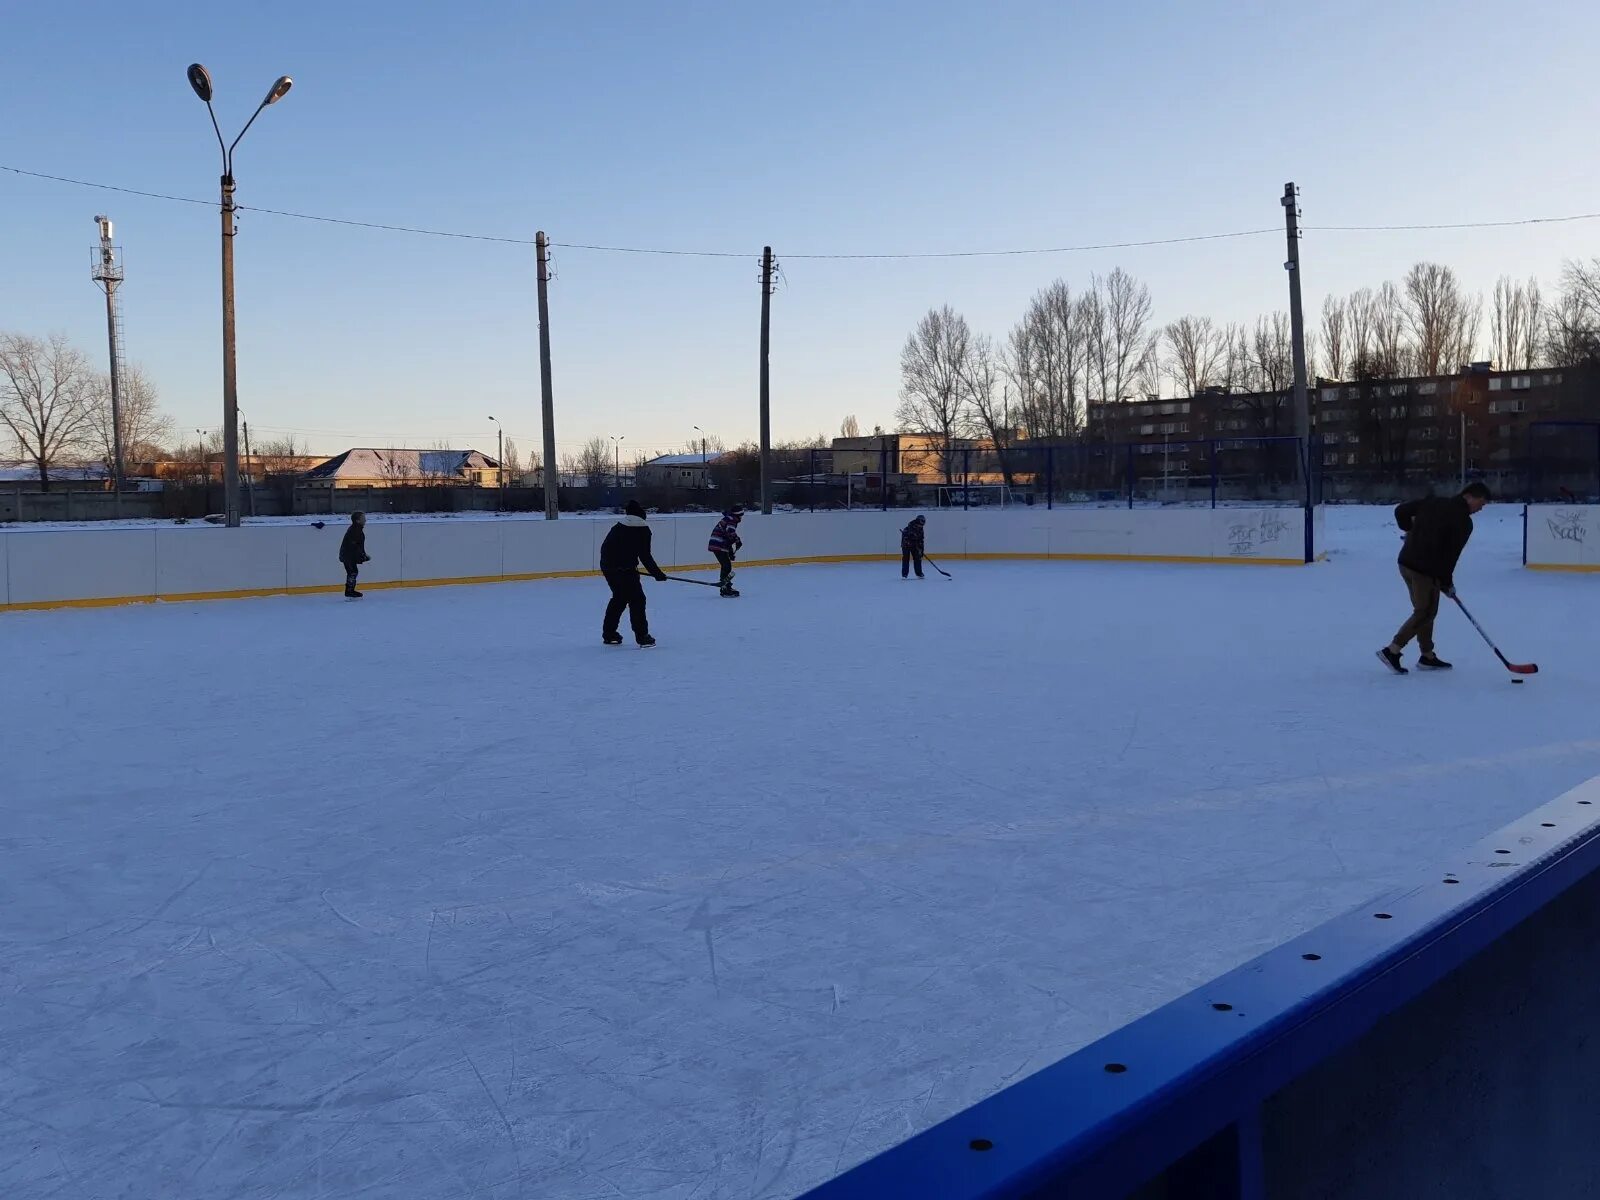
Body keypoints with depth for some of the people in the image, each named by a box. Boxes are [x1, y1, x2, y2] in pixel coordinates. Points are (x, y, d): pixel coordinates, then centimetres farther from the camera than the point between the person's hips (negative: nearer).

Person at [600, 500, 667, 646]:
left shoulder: (617, 527, 14)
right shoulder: (643, 530, -3)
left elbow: (605, 547, 18)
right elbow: (645, 556, -9)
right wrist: (657, 573, -2)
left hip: (607, 567, 7)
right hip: (625, 569, -7)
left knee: (619, 598, 22)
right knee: (636, 599, 1)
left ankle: (609, 634, 26)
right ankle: (642, 636, -3)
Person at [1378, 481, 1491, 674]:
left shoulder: (1433, 502, 10)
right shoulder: (1463, 521, -9)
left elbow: (1401, 511, 12)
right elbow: (1451, 553, -11)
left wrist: (1411, 532, 24)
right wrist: (1447, 582, -1)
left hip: (1406, 561, 8)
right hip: (1426, 570, -8)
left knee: (1424, 611, 17)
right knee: (1425, 613, 1)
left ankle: (1428, 656, 23)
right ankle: (1392, 651, -5)